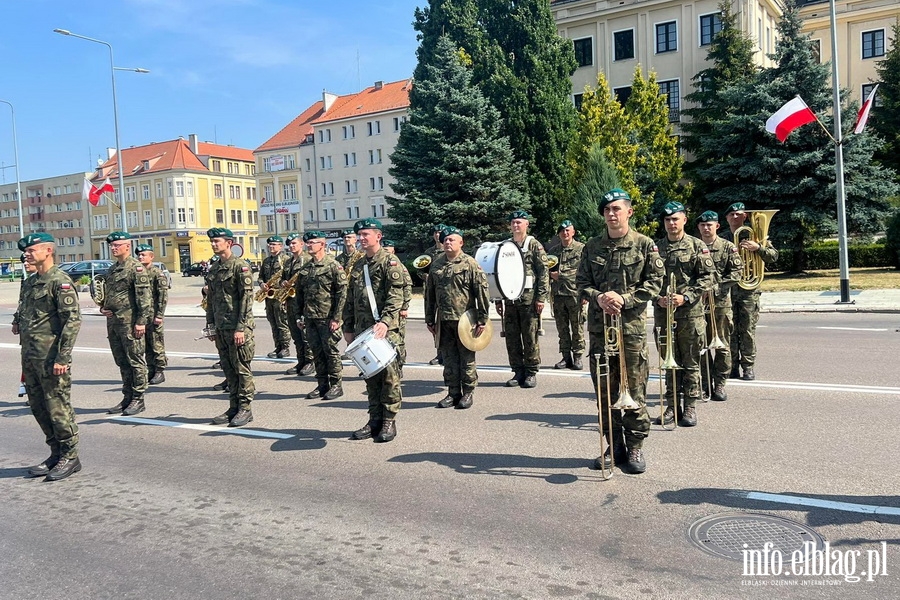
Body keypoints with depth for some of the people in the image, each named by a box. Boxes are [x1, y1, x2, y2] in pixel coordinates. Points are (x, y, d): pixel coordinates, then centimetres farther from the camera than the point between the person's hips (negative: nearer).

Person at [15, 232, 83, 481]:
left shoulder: (60, 281, -12)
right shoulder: (29, 283, 15)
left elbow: (73, 320, -18)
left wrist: (63, 358, -21)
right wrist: (19, 324, 6)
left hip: (51, 359, -9)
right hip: (30, 357, 9)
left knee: (58, 408, -2)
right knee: (39, 408, 15)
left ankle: (70, 457, 10)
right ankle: (56, 454, 26)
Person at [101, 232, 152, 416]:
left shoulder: (136, 267, -9)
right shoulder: (111, 269, 17)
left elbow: (144, 296, -15)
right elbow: (106, 292, 29)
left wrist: (141, 321, -20)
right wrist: (103, 308, 9)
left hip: (130, 323, -9)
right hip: (113, 322, 9)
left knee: (136, 361, -2)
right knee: (122, 362, 14)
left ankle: (138, 399, 4)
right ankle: (127, 397, 22)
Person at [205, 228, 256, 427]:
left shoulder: (241, 267, -9)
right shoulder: (214, 269, 14)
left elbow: (247, 299, -14)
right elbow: (211, 299, 19)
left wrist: (240, 328, -18)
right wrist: (211, 326, 15)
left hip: (237, 328, -8)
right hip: (221, 328, 8)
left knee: (241, 368, -1)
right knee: (228, 369, 12)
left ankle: (245, 409, 7)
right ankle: (234, 407, 20)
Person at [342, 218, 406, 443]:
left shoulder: (390, 263, -5)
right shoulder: (358, 266, 16)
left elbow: (396, 297, -16)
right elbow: (350, 300, 19)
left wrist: (385, 321, -28)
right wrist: (348, 327, 14)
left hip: (386, 329, -7)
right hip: (363, 330, 7)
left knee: (389, 375, 0)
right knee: (370, 375, 11)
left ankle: (389, 421, 8)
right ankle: (375, 420, 20)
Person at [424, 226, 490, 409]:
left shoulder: (470, 264, -5)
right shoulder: (436, 264, 9)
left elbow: (482, 291, -8)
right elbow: (429, 293, 14)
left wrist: (481, 319, -11)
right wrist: (430, 319, 11)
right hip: (443, 320, 5)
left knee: (467, 358, 5)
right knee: (449, 358, 11)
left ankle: (468, 392, 17)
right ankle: (453, 392, 21)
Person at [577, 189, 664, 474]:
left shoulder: (645, 245, 1)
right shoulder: (592, 246, 9)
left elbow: (655, 282, -2)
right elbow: (581, 282, 10)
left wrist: (623, 298, -14)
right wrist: (599, 297, -11)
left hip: (633, 325, -3)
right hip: (599, 326, 3)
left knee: (634, 389, 1)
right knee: (604, 390, 8)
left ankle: (635, 447, 14)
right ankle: (614, 446, 20)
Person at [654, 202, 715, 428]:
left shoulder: (697, 246, 1)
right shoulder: (655, 248, 8)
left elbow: (707, 277, -4)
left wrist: (686, 297, -14)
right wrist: (658, 298, -8)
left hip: (691, 313, -2)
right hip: (663, 312, 3)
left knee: (691, 362, 3)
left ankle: (690, 407, 12)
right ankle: (672, 405, 17)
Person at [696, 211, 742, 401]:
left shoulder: (728, 247, 3)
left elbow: (736, 272, -3)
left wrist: (715, 288, -13)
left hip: (721, 302, -1)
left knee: (722, 345, 3)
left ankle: (719, 385, 12)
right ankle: (704, 384, 15)